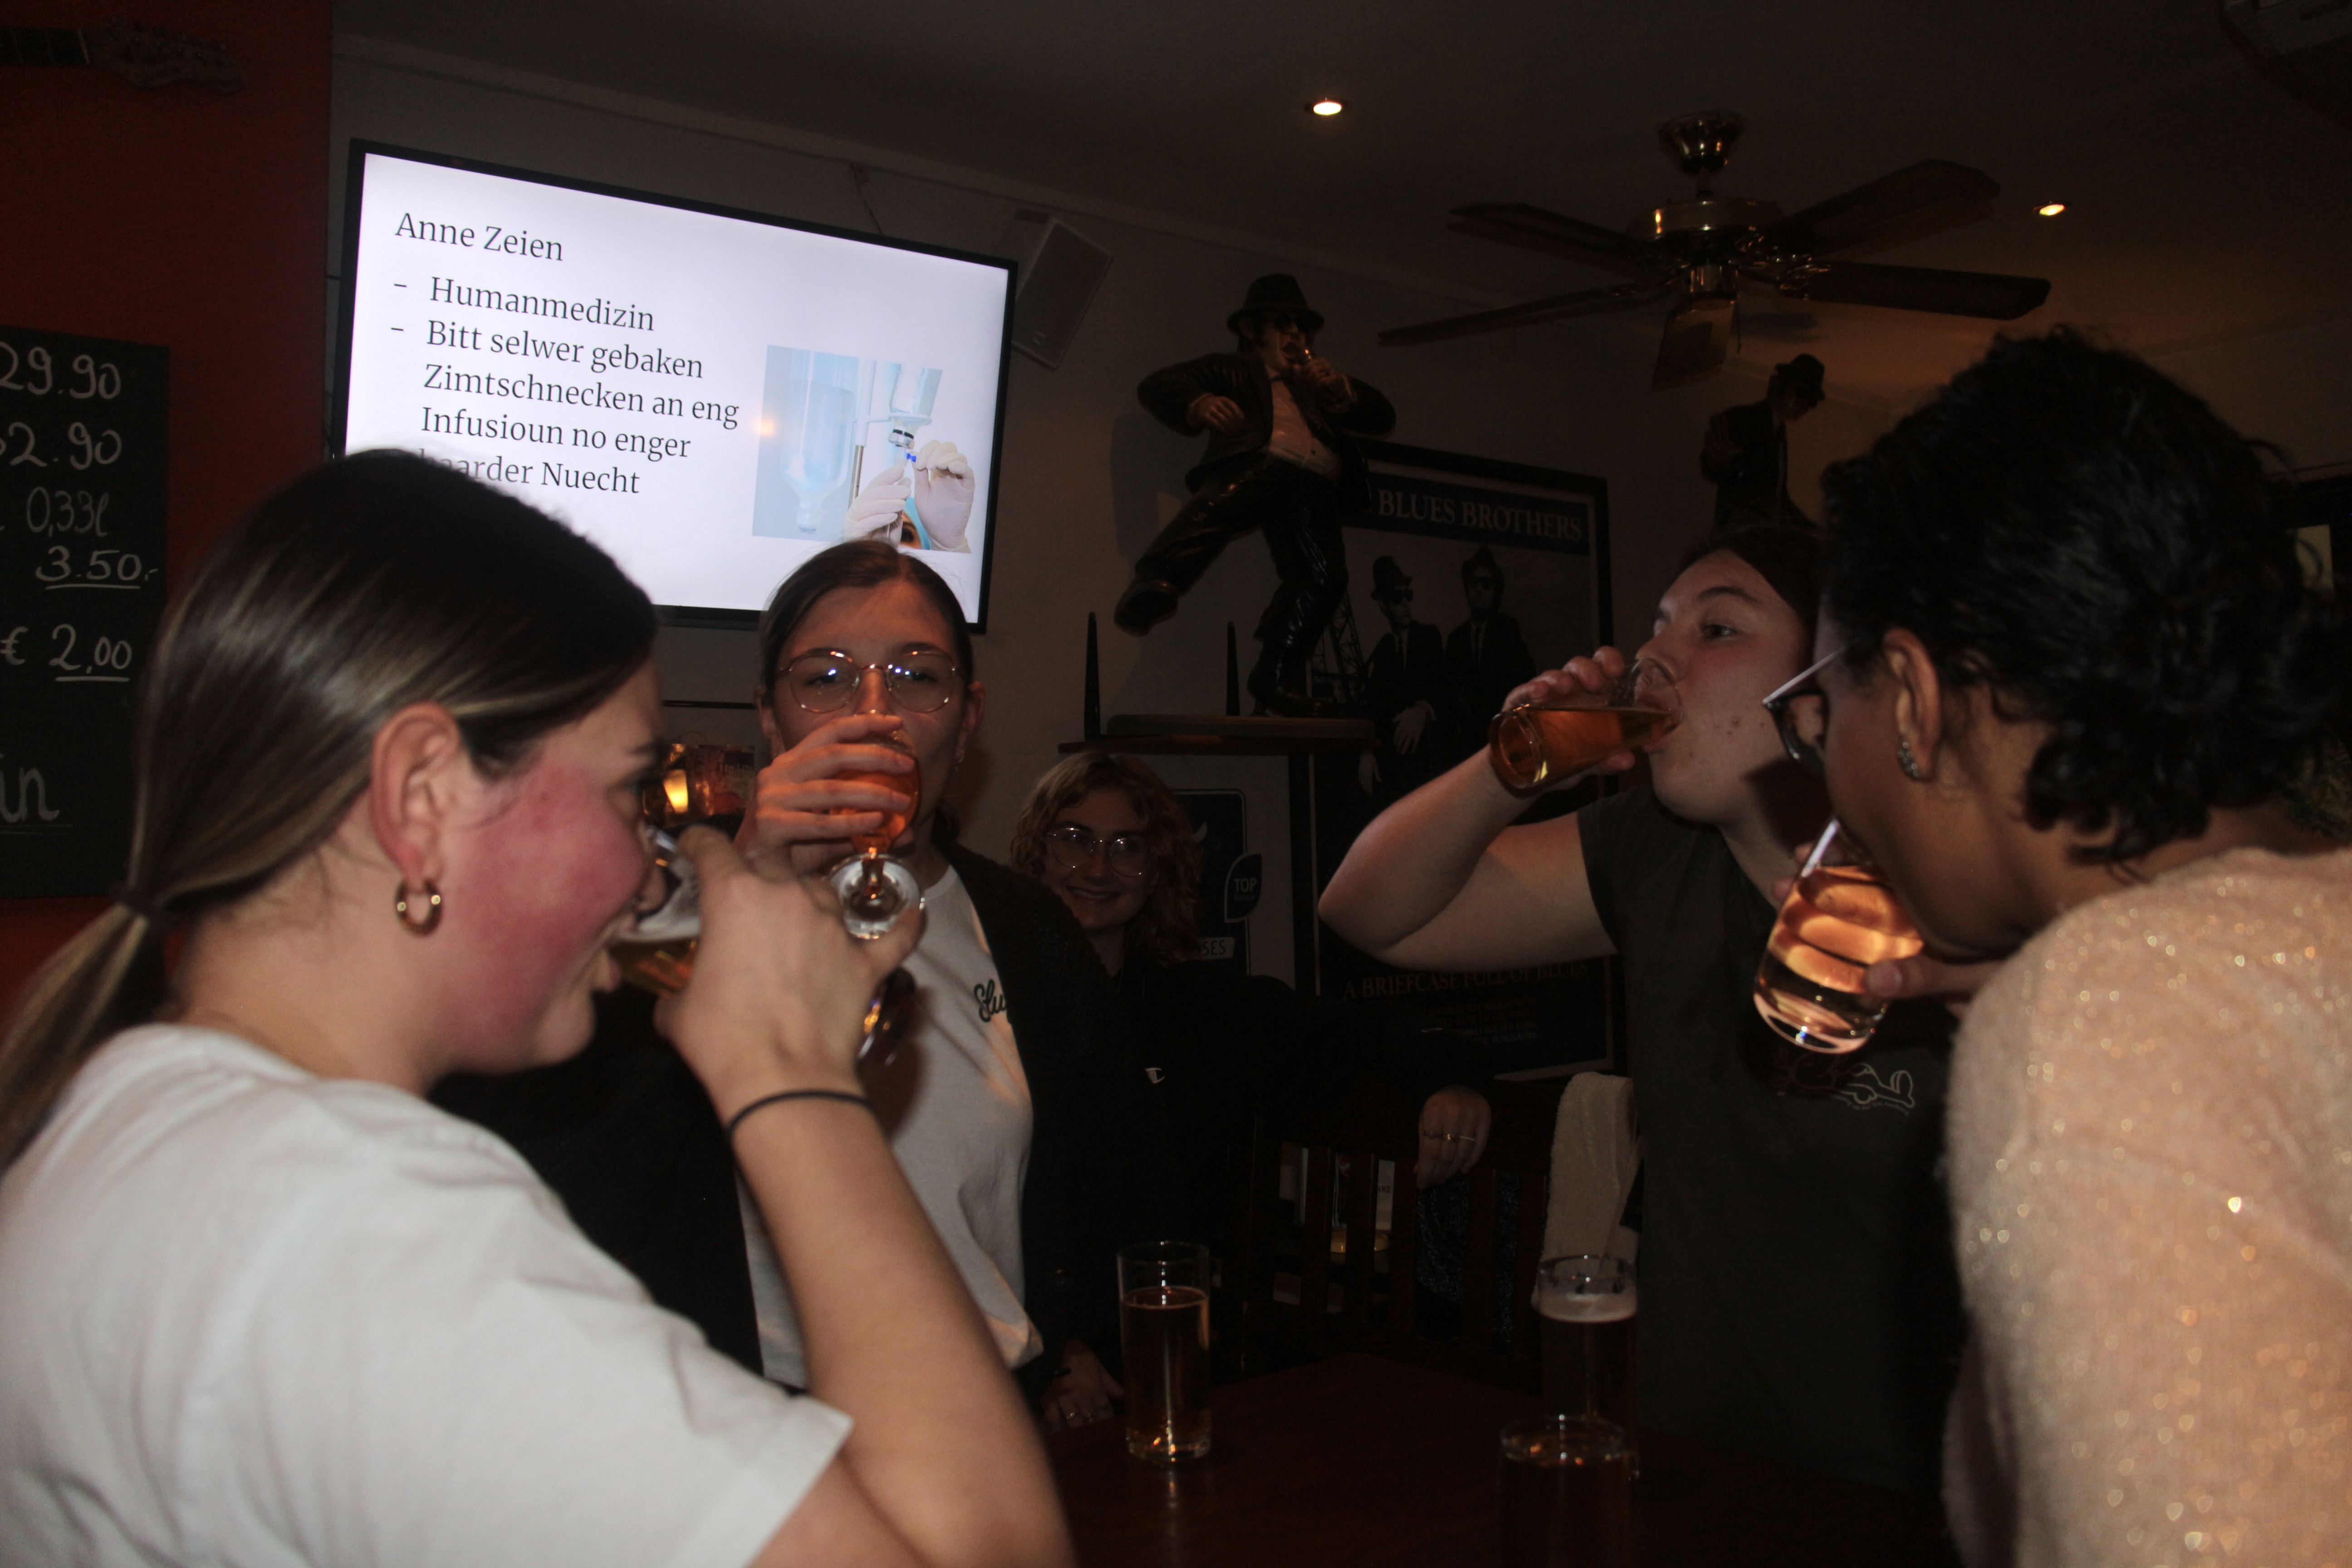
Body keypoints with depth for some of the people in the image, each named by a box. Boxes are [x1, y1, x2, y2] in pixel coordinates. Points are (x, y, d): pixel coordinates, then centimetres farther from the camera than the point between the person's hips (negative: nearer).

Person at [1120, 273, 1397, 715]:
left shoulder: (1318, 383, 43)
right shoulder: (1230, 369, 32)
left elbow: (1383, 419, 33)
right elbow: (1157, 386, 17)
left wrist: (1340, 389, 12)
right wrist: (1199, 404, -6)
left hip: (1314, 488, 4)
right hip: (1255, 463, -3)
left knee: (1324, 575, -23)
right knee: (1215, 508, -38)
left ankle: (1278, 679, -24)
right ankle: (1152, 588, -56)